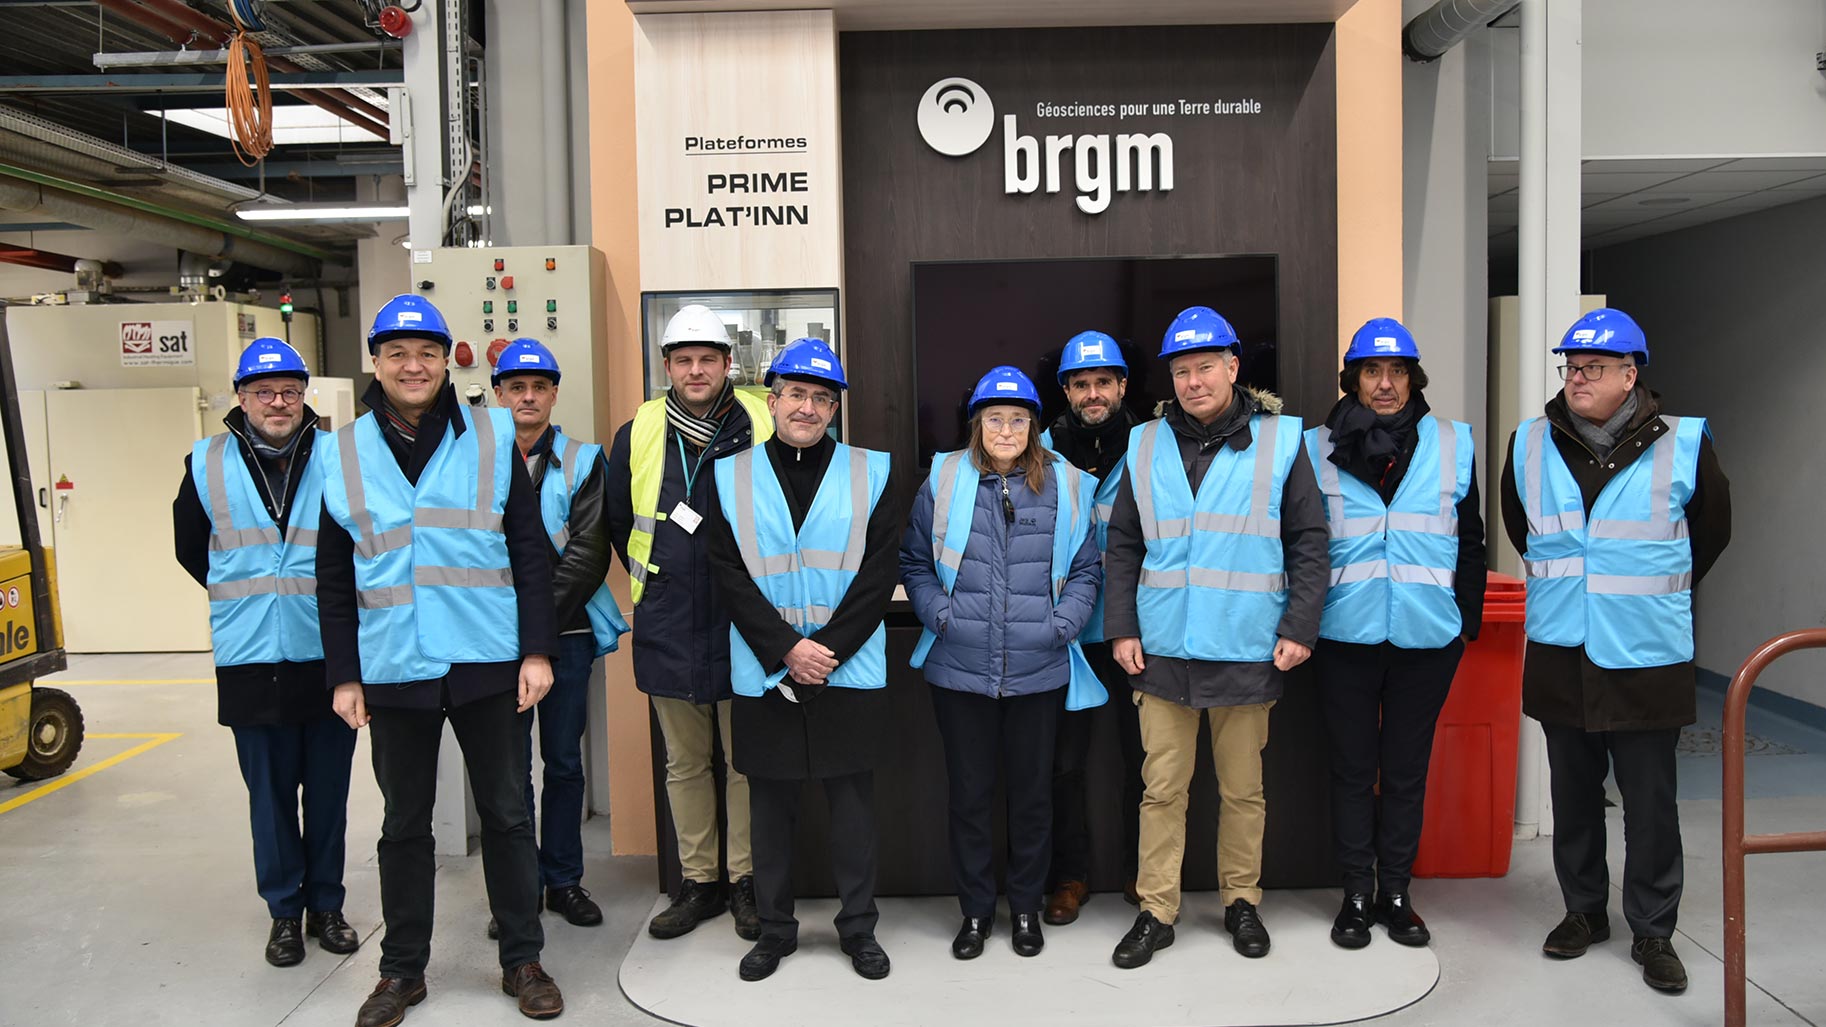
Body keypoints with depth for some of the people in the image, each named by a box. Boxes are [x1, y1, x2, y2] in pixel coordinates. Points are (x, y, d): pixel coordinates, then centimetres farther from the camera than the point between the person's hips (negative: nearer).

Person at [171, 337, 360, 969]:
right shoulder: (207, 465, 4)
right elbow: (190, 548, 18)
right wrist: (246, 597, 15)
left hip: (329, 655, -1)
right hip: (250, 659, 1)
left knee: (328, 792, 10)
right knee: (270, 794, 9)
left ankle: (326, 905, 25)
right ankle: (285, 911, 24)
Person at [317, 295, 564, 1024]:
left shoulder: (492, 439, 0)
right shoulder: (343, 454, 3)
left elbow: (530, 550, 0)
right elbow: (334, 579, 6)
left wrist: (536, 649, -6)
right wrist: (344, 675, 4)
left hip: (488, 663, -1)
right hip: (394, 670, 1)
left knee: (506, 813, 9)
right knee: (404, 822, 13)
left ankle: (522, 961, 23)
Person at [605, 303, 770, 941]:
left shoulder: (762, 429, -5)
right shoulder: (638, 434, 3)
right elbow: (619, 523, 16)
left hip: (741, 622, -2)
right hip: (668, 629, 3)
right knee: (685, 762, 13)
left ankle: (745, 881, 22)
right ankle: (698, 881, 26)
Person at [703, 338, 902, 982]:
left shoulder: (870, 472, 3)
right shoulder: (732, 476, 4)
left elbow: (879, 573, -3)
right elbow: (729, 574, -2)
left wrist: (829, 649, -12)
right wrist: (786, 650, -12)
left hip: (849, 673, 0)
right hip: (765, 676, 1)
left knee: (853, 801, 7)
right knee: (770, 804, 10)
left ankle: (858, 926, 23)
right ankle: (774, 928, 25)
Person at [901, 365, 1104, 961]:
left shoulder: (1065, 486, 2)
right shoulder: (944, 481, 1)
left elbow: (1085, 570, 8)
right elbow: (915, 562, 6)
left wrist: (1062, 623, -6)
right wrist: (940, 616, -7)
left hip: (1039, 671, 0)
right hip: (960, 670, 0)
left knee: (1032, 790, 13)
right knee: (969, 792, 10)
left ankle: (1026, 906, 31)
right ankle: (975, 909, 27)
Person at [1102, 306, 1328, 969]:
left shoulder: (1278, 441, 0)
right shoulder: (1146, 447, 6)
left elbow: (1308, 543, 2)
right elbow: (1123, 547, 9)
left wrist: (1299, 629, -5)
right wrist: (1121, 629, 2)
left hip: (1248, 650, -1)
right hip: (1163, 650, 1)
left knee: (1243, 788, 11)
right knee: (1162, 787, 6)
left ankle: (1241, 902, 28)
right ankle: (1156, 911, 18)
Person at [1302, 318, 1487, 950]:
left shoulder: (1453, 445, 6)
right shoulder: (1319, 449, 2)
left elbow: (1470, 541, 11)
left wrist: (1466, 619, 6)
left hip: (1427, 636, 1)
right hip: (1346, 636, -1)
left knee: (1407, 768, 10)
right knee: (1353, 768, 7)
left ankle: (1395, 892, 23)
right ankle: (1356, 895, 19)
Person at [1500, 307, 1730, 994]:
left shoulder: (1683, 445, -6)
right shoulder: (1530, 445, 1)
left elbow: (1711, 531, 10)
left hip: (1647, 657, -2)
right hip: (1561, 656, 3)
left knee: (1651, 802, 6)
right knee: (1574, 794, 14)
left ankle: (1652, 932, 21)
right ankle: (1584, 911, 30)